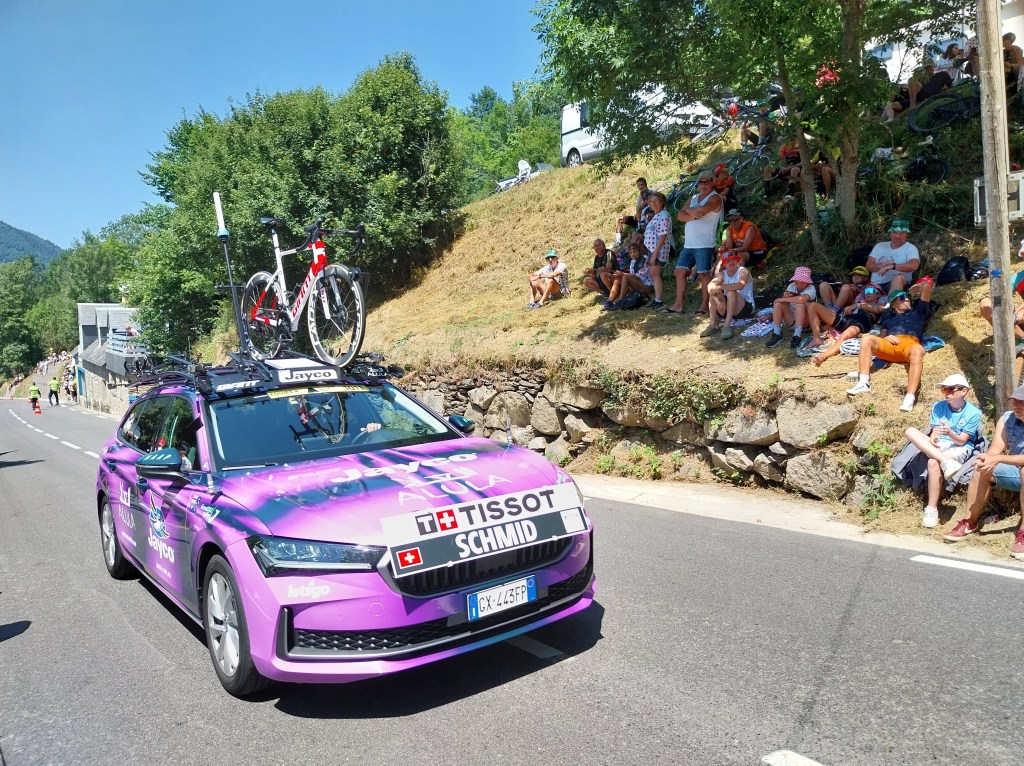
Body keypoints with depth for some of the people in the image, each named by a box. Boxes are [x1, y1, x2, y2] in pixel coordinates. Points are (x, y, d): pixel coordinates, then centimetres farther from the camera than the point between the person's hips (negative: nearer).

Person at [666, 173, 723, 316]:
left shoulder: (715, 197, -5)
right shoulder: (694, 198, 18)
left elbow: (702, 210, -23)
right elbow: (680, 215, 7)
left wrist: (689, 210, -4)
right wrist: (693, 216, -12)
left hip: (704, 244, -8)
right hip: (688, 244, 8)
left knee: (704, 274, -5)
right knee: (680, 272, 6)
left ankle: (704, 306, 3)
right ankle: (678, 305, 11)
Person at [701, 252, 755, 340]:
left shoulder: (743, 271, -10)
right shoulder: (722, 274, 3)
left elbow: (740, 285, -33)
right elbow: (710, 286, -18)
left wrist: (720, 286, -28)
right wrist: (717, 300, -35)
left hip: (746, 308, -5)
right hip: (727, 309, 5)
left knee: (731, 292, -30)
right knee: (713, 292, -14)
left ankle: (727, 326, -35)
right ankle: (713, 325, -21)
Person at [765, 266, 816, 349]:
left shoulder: (811, 289, -15)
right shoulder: (791, 286, 1)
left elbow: (801, 299, -38)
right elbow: (784, 303, 3)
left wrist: (783, 299, -27)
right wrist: (785, 297, -20)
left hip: (805, 322, -4)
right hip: (791, 321, 5)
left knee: (801, 303, -31)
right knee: (778, 302, -17)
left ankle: (797, 336, -32)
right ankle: (777, 334, -20)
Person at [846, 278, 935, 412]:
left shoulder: (917, 312, 34)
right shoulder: (889, 318, 38)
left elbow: (927, 286, 29)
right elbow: (881, 336, 21)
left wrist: (915, 288, 47)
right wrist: (885, 337, 0)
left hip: (910, 343, -2)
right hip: (889, 345, 2)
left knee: (917, 351, -39)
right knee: (867, 339, -28)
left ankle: (910, 398, -51)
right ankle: (864, 383, -38)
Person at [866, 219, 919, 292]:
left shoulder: (910, 248, 6)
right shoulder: (880, 246, 20)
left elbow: (914, 266, -14)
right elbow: (869, 266, 10)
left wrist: (891, 266, -23)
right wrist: (881, 266, -12)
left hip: (896, 285, -3)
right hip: (875, 285, 3)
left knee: (899, 277, -37)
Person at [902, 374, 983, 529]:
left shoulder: (973, 413, -7)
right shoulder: (938, 407, 5)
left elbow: (962, 441, -10)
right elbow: (935, 432, 3)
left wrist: (950, 433, -32)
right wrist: (932, 440, -21)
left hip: (960, 449, -5)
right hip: (939, 446, 5)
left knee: (933, 462, -37)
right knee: (910, 432, -23)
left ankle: (932, 509, -29)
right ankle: (945, 462, -38)